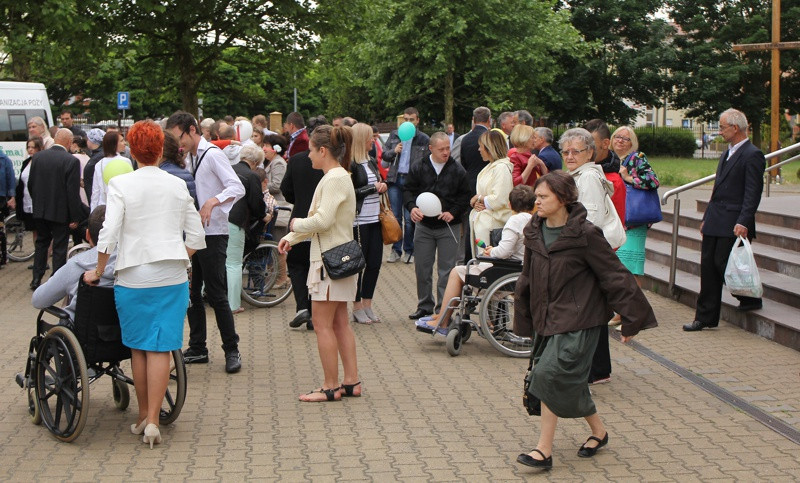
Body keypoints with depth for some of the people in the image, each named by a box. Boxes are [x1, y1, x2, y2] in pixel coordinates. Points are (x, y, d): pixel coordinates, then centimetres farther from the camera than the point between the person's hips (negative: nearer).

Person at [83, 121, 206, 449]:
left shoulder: (121, 184, -4)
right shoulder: (178, 185, 6)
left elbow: (109, 235, -11)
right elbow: (196, 238, 7)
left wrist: (97, 272, 1)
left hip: (133, 277, -1)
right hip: (173, 277, 1)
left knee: (138, 348, 12)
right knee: (160, 348, 1)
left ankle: (143, 416, 22)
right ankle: (153, 421, -3)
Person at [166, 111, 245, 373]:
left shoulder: (212, 155, -11)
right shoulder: (189, 158, 15)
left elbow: (237, 188, -20)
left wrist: (212, 201, -33)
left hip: (212, 233, -9)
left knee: (216, 294, -6)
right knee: (192, 292, 11)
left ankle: (232, 350, 4)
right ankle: (197, 348, 20)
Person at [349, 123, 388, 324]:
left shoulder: (372, 161, 14)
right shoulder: (351, 165, -12)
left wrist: (383, 185, 3)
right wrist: (373, 188, -13)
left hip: (375, 219, 8)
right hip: (359, 221, -8)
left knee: (375, 263, 8)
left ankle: (367, 305, 20)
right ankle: (357, 307, 12)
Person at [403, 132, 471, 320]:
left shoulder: (457, 170, 0)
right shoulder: (418, 169, 2)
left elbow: (465, 195, 4)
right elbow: (408, 190, 4)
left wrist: (453, 212, -10)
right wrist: (412, 207, -15)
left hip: (448, 227, -1)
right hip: (424, 225, 2)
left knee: (447, 269, 0)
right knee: (422, 268, 8)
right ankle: (425, 306, 21)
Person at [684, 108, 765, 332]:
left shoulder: (752, 155, -10)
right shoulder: (727, 154, 18)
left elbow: (753, 193, -17)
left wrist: (743, 222, -24)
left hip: (733, 224, -9)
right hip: (715, 223, 9)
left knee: (724, 263, -6)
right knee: (708, 266, 7)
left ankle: (750, 299, 17)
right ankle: (705, 317, 12)